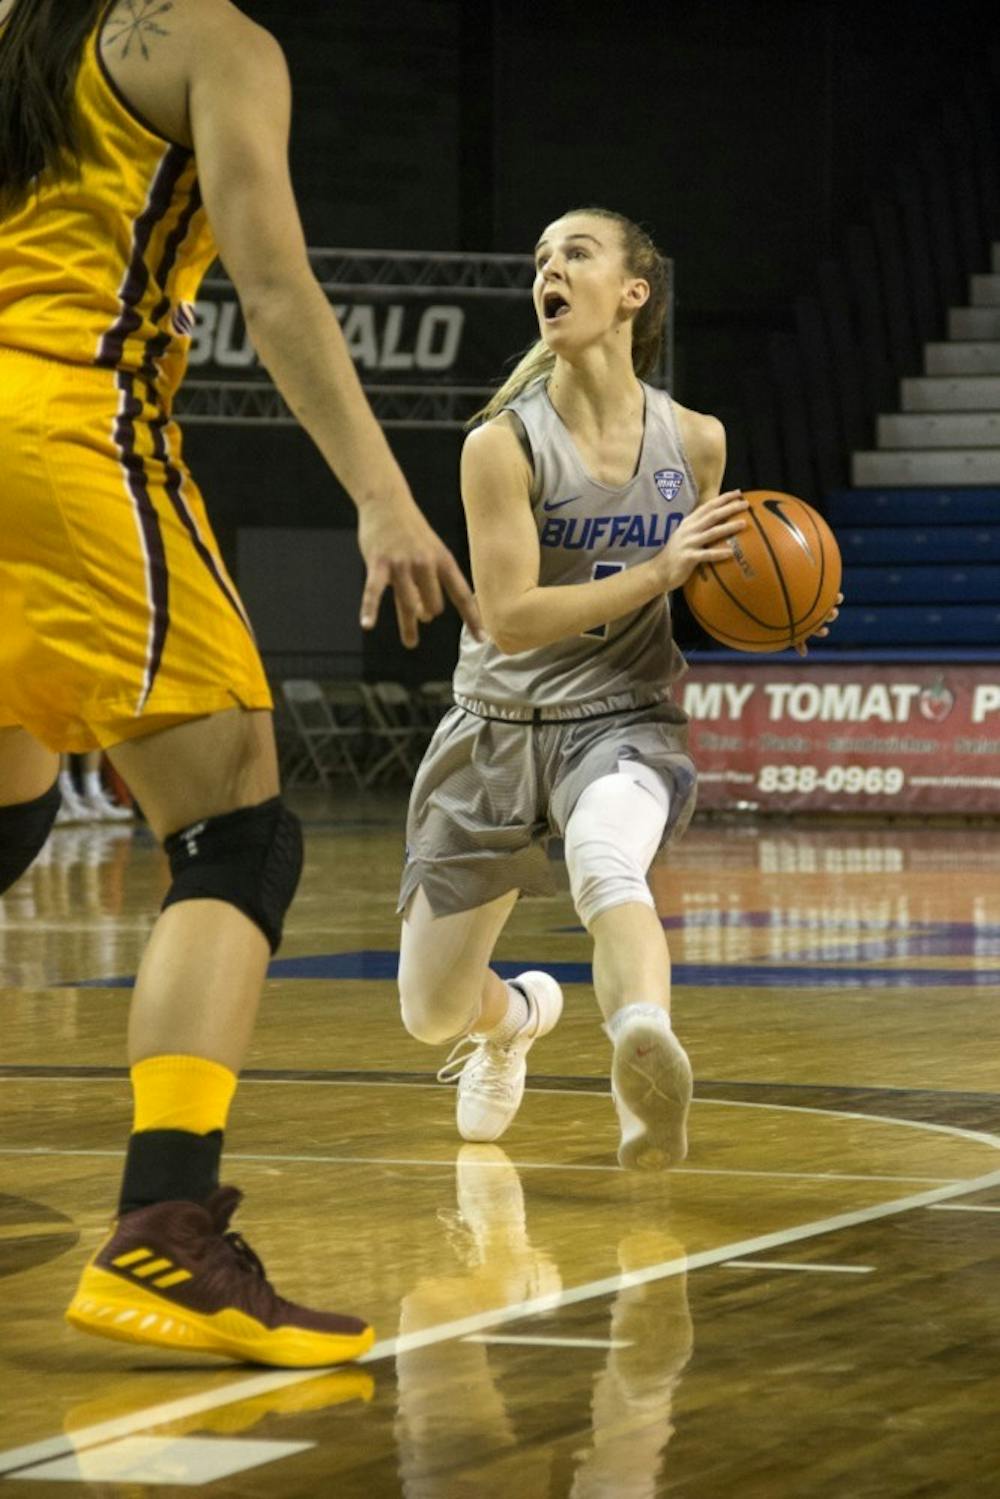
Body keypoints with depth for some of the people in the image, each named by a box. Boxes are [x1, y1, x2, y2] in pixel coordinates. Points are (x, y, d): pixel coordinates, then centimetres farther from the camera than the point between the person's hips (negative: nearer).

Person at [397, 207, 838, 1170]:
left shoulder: (694, 441, -2)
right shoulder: (505, 444, -14)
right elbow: (509, 617, -19)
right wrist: (658, 570, -25)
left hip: (622, 719, -1)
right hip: (502, 723, 1)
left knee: (605, 861, -40)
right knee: (432, 1018, 10)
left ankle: (644, 1044, -63)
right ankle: (515, 1014, 46)